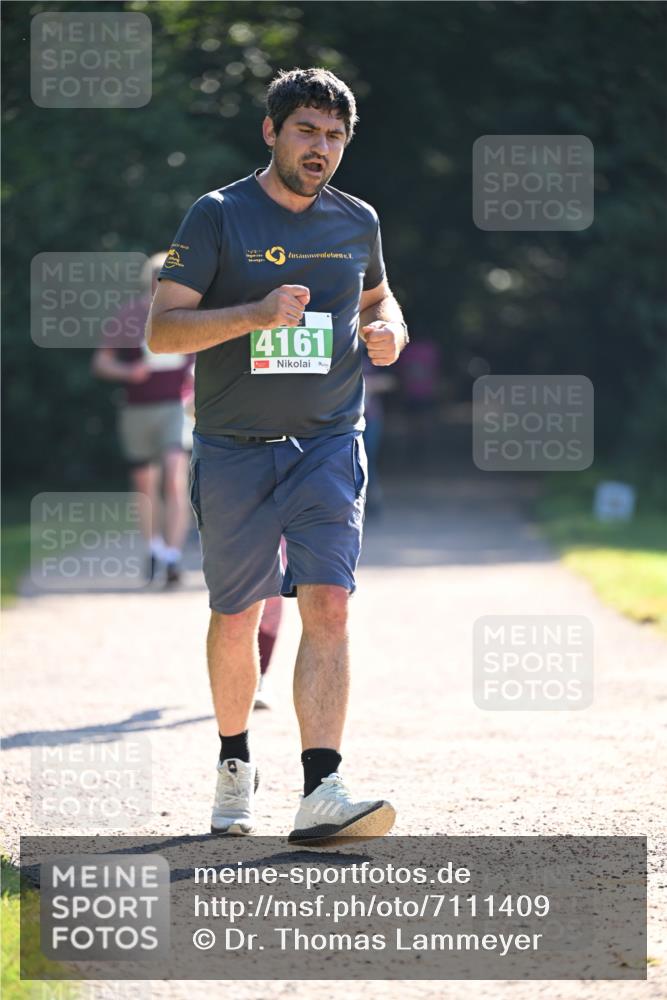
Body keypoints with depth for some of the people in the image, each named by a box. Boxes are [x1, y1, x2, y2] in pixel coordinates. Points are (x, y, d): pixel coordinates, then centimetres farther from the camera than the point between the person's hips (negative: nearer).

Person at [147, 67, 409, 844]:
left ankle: (321, 793, -20)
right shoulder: (217, 217, -5)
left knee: (327, 605, -15)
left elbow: (377, 294, 27)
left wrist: (390, 329, 3)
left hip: (328, 445, 2)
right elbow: (162, 329, -9)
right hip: (233, 451, -1)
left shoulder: (357, 223, 7)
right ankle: (234, 762, 33)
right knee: (235, 619, 8)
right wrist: (257, 315, -23)